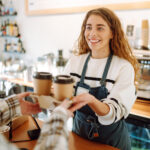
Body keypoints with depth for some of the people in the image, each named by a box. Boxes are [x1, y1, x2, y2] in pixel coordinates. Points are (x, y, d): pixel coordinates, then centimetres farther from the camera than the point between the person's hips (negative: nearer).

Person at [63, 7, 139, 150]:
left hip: (111, 138, -3)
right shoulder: (74, 61, -5)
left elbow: (113, 114, -23)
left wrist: (91, 100, -43)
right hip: (79, 132, 4)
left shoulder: (124, 67, -17)